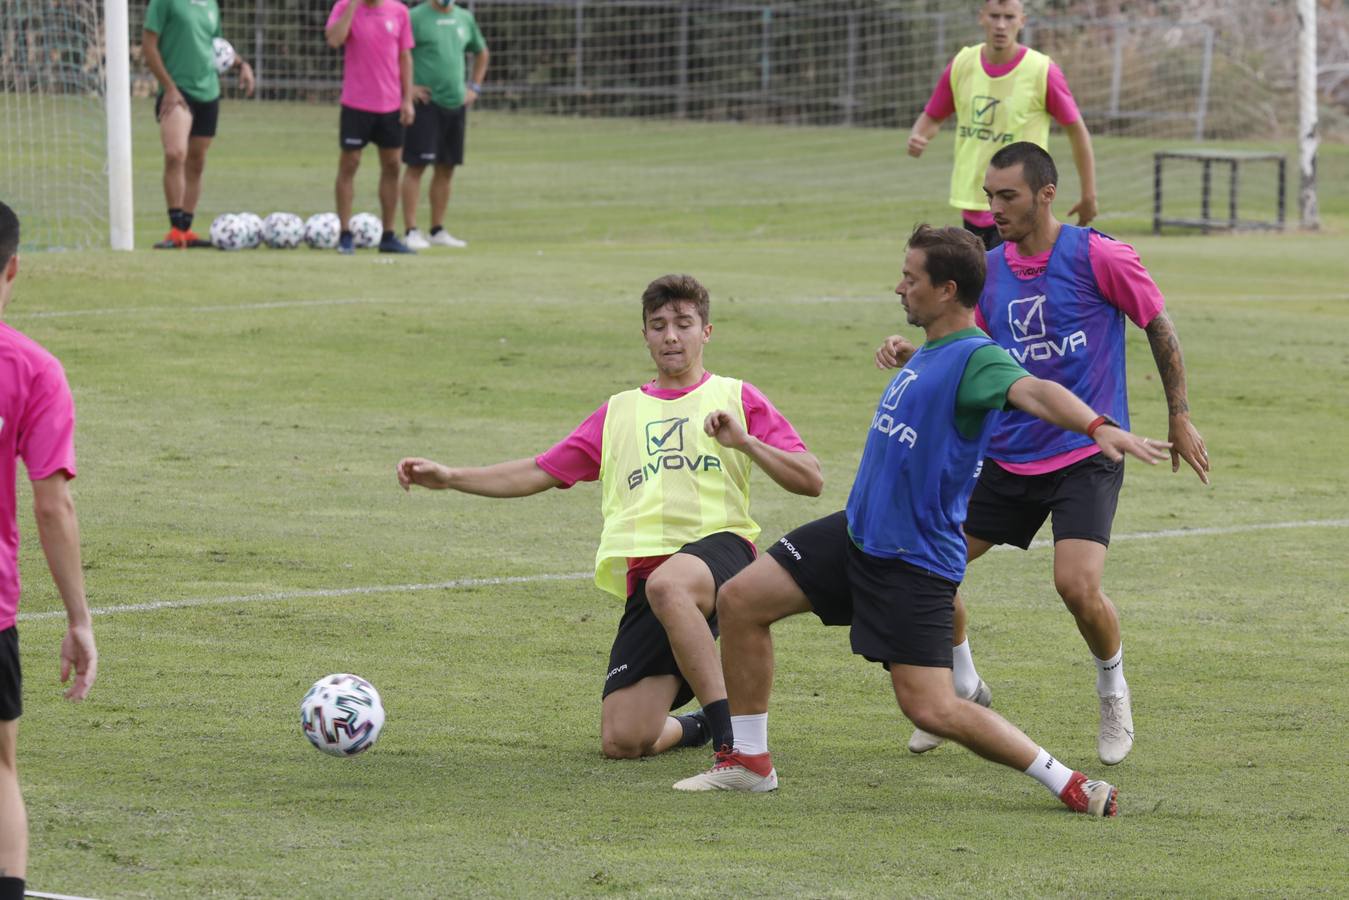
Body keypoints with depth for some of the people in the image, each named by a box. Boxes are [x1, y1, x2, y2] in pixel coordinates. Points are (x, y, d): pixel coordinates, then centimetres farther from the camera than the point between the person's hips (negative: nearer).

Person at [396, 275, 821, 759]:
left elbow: (810, 481, 6)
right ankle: (696, 727, 24)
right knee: (622, 741, -12)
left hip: (719, 544, -4)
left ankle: (730, 732, -34)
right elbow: (539, 472, 23)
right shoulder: (620, 413, 25)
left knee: (667, 585, -43)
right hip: (646, 570, 4)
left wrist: (744, 441, -10)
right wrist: (448, 477, 14)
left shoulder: (736, 398, 14)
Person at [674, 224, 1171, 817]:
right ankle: (749, 762, 17)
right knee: (740, 599, 5)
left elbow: (1033, 391, -40)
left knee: (931, 708, -16)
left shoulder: (976, 358, -19)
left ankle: (1069, 785, -4)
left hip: (915, 562, -9)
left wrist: (1096, 427, -55)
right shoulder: (930, 352, 11)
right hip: (856, 532, 9)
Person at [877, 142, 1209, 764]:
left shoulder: (1098, 256, -11)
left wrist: (1180, 417, 2)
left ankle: (1113, 689, 9)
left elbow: (1159, 327, -1)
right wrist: (913, 356, -7)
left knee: (1078, 586, -22)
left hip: (1087, 455, -5)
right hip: (1008, 454, 5)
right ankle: (962, 685, 23)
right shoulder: (989, 269, 4)